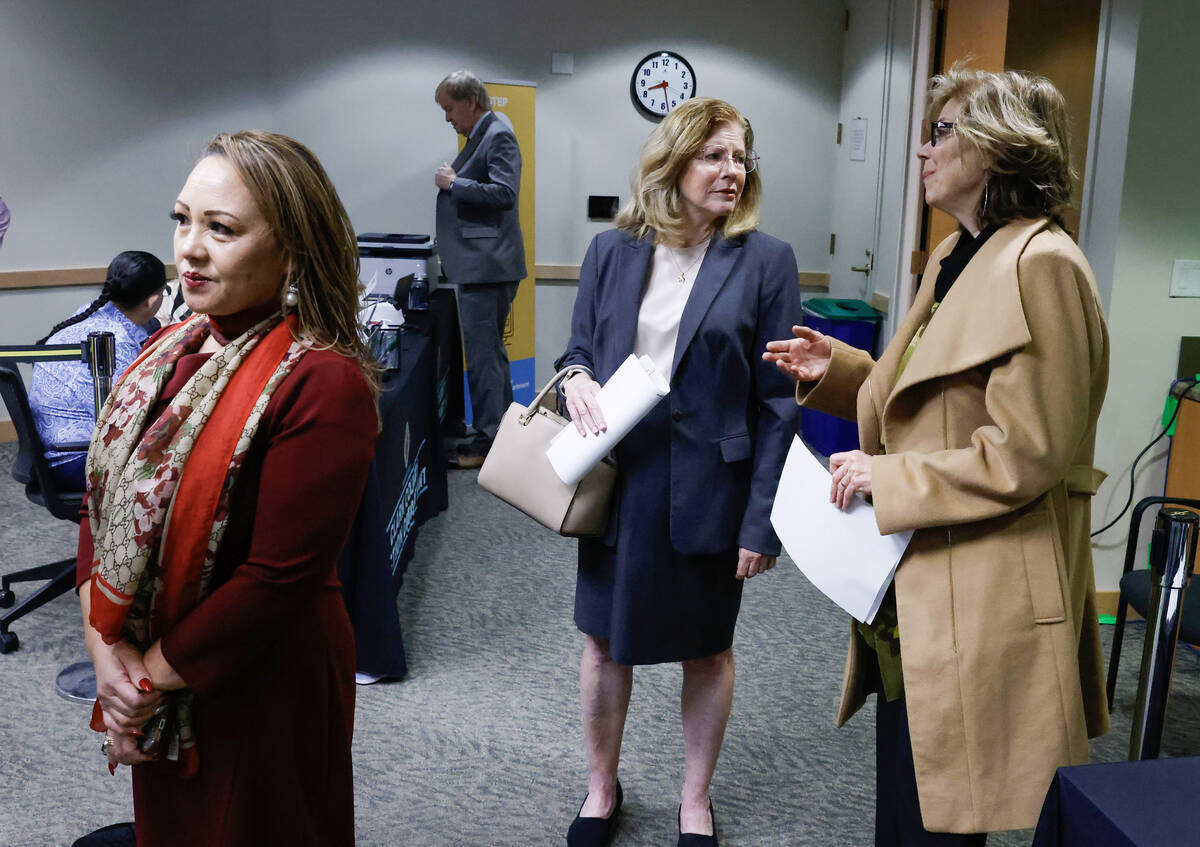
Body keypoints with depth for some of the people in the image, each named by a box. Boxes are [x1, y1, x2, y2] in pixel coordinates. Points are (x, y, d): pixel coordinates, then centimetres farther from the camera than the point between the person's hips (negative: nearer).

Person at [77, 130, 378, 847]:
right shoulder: (174, 349, 1)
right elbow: (109, 500, 3)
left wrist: (153, 675, -14)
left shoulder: (323, 384, -24)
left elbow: (279, 577, -24)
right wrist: (104, 642, -8)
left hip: (261, 691, -7)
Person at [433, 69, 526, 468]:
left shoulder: (499, 136, -12)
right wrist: (452, 182, 11)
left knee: (483, 354, -6)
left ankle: (488, 441, 0)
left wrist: (454, 183, -16)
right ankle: (499, 430, 25)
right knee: (488, 350, 15)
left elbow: (504, 192, -22)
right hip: (478, 265, 11)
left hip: (488, 266, -11)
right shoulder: (480, 136, 17)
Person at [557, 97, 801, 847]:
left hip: (709, 489, -2)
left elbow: (777, 403, -8)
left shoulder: (766, 261, -7)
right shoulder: (612, 252, 1)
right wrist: (576, 379, -13)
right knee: (605, 641, 14)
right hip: (618, 481, 3)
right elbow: (578, 350, 12)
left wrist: (763, 519, -11)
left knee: (708, 650, 15)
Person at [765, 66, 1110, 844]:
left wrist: (888, 479, -18)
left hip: (979, 601, -10)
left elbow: (1027, 455, -23)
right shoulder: (954, 257, 12)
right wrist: (835, 370, 7)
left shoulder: (1041, 265, -19)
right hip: (917, 591, 10)